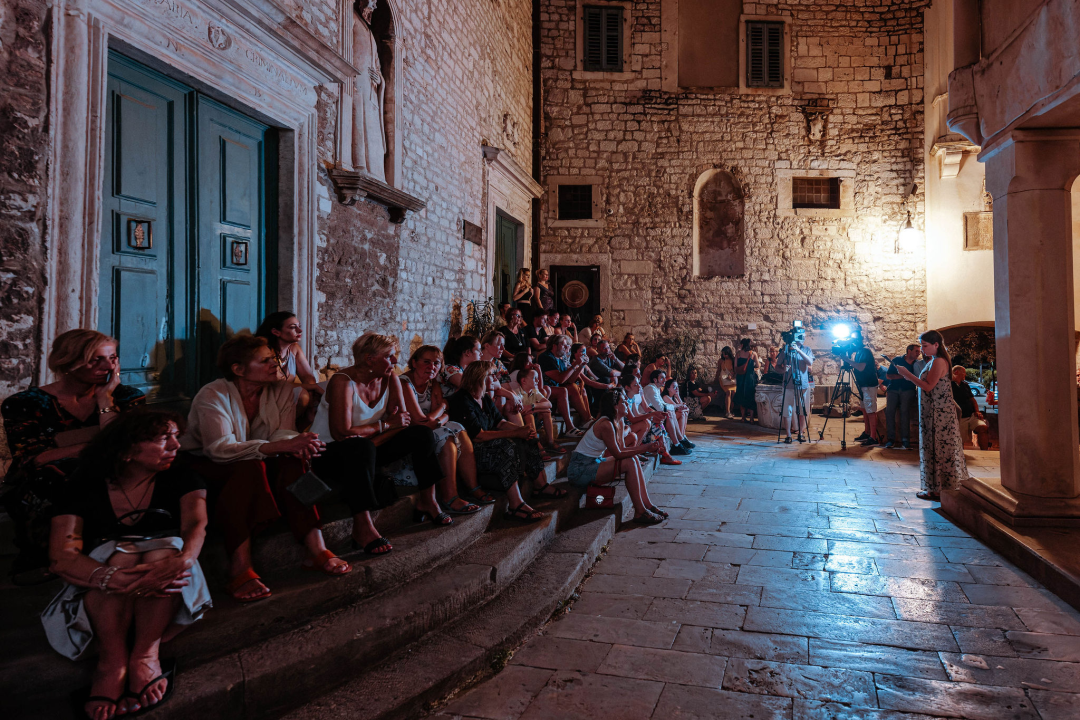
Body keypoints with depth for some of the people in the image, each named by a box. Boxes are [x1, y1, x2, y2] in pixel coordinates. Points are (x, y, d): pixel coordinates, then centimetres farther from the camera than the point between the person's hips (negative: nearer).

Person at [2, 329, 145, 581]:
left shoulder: (126, 398, 4)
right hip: (37, 501, -1)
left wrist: (104, 397, -10)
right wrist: (100, 435, -15)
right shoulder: (23, 404, -1)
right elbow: (33, 459, -15)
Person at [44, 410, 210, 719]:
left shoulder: (181, 481, -1)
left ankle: (145, 654, -26)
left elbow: (196, 524, -20)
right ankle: (112, 660, -28)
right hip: (95, 598, -1)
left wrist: (183, 560, -46)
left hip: (165, 595, 1)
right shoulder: (83, 487, -5)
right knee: (121, 552, -31)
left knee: (164, 548, -31)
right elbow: (61, 557, -18)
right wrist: (111, 578, -41)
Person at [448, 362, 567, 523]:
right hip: (471, 452, -10)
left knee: (527, 441, -1)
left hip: (489, 445, 10)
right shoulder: (462, 401, -17)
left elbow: (500, 423, 11)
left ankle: (541, 485, 3)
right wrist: (515, 434, -23)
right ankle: (515, 505, -38)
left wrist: (523, 429, -10)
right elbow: (478, 436, -23)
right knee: (508, 447, -32)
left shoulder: (485, 399, 14)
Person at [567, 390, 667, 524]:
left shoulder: (619, 422, 8)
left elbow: (622, 448, 4)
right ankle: (640, 513, -13)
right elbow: (618, 454, -19)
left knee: (634, 459, 2)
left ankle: (647, 504, 3)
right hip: (580, 469, -10)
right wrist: (645, 448, -19)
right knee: (629, 463, -19)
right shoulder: (606, 425, -22)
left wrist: (647, 447, -9)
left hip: (595, 462, 10)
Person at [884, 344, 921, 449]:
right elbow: (888, 375, 1)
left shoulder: (917, 364, 7)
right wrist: (902, 376, -10)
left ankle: (905, 439, -14)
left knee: (904, 410, -18)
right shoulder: (897, 360, 3)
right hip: (893, 388, 0)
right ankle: (891, 439, -5)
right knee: (889, 410, -12)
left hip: (907, 390, 0)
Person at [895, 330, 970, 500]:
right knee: (933, 448, 13)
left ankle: (937, 490, 3)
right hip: (933, 411, 10)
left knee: (937, 448, -4)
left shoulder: (938, 361, -16)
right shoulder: (933, 361, 15)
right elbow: (927, 384, 15)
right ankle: (934, 487, 20)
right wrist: (909, 377, 6)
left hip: (938, 414, -10)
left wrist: (908, 374, -17)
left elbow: (928, 386, -20)